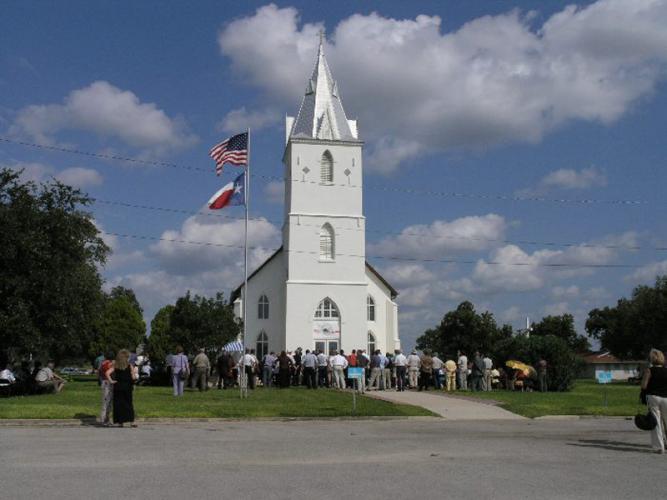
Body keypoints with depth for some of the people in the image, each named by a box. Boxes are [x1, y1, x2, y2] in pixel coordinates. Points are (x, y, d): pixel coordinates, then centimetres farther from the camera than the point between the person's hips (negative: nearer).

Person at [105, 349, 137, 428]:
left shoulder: (115, 365, 1)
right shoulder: (130, 366, -5)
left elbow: (107, 373, -12)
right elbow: (133, 378, -8)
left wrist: (111, 381, -5)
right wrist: (134, 372, 11)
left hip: (117, 387, 2)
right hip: (127, 387, -1)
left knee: (118, 404, 7)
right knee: (129, 404, 7)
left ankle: (120, 422, 8)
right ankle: (131, 422, 6)